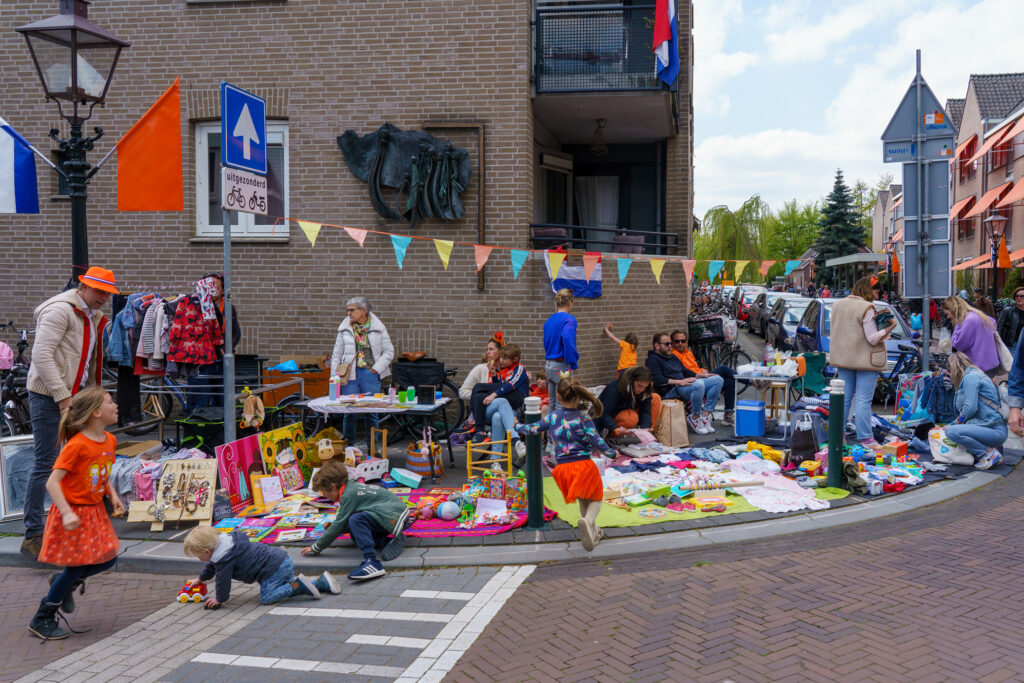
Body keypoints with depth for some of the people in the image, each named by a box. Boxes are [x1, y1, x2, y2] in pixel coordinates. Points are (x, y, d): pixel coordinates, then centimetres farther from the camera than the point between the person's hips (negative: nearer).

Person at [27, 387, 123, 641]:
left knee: (108, 559, 8)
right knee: (77, 567, 0)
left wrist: (113, 495, 2)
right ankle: (41, 620, 19)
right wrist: (67, 514, -32)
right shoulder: (76, 445, -23)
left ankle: (64, 583, 33)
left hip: (95, 512, 8)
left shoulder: (110, 440, 2)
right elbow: (52, 482, -25)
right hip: (74, 513, -8)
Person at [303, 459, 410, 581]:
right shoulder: (353, 487, 13)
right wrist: (333, 526, 11)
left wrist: (315, 548, -5)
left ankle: (371, 562, -37)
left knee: (356, 520, -29)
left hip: (395, 515, -11)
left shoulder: (349, 495, -14)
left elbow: (339, 525, -13)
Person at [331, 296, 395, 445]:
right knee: (349, 412, 0)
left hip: (371, 374, -1)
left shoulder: (378, 328, 2)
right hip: (350, 374, 1)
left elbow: (389, 351, 4)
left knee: (372, 412, 3)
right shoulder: (345, 329, 6)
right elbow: (336, 355, 10)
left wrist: (376, 368, -5)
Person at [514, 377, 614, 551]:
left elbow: (533, 429, 12)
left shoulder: (552, 417, 4)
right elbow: (596, 440, -8)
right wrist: (611, 453, 7)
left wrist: (518, 427, 32)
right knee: (596, 498, 9)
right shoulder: (583, 417, -5)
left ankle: (593, 531, 32)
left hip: (562, 466, 4)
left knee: (583, 500, 24)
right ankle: (588, 520, -21)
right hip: (583, 464, -4)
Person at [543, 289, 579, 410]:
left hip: (548, 365, 8)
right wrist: (574, 358, -19)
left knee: (552, 404, 16)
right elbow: (567, 337, -29)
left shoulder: (549, 320, 12)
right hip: (562, 366, -8)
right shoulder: (569, 319, -12)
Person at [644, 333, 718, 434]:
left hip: (683, 385, 9)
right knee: (699, 384, -36)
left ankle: (705, 415, -10)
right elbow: (657, 380, -15)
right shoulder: (652, 360, -1)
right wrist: (679, 382, -23)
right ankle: (695, 418, -19)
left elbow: (686, 371, 31)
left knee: (718, 380, -2)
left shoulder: (673, 357, 29)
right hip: (670, 391, -9)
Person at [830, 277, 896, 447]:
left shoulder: (837, 305, 8)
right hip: (865, 359, -7)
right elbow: (872, 338, -16)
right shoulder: (867, 308, -15)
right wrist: (890, 327, -7)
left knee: (844, 398, 13)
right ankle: (865, 439, 1)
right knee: (863, 400, -3)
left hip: (843, 358, 7)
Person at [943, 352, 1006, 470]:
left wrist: (960, 419, -1)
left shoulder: (970, 377, -11)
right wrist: (951, 424, 26)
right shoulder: (975, 374, 21)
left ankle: (990, 453, -13)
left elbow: (971, 407, -21)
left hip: (995, 431, -11)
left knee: (951, 432, -27)